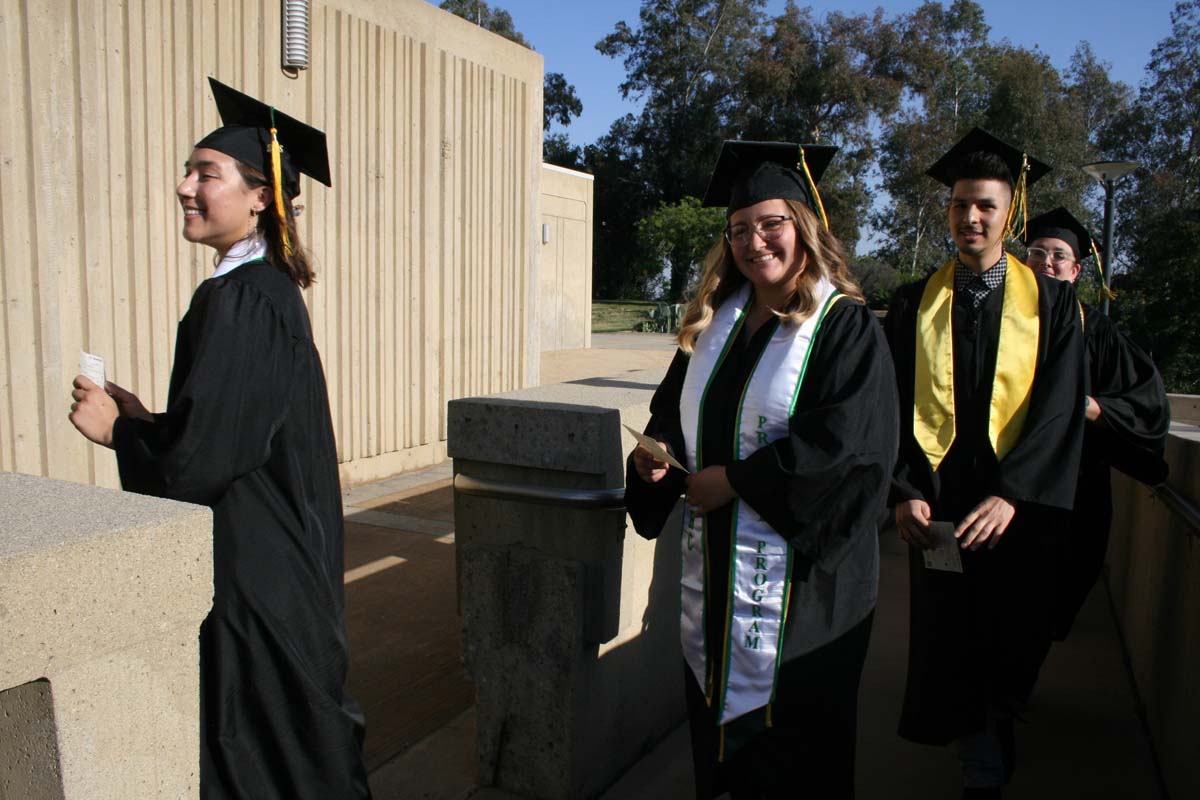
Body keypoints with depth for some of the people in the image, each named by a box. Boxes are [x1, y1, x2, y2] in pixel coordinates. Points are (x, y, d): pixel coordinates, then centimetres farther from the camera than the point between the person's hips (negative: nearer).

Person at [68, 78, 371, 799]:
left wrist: (117, 430, -7)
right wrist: (148, 421, 7)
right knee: (291, 742, 23)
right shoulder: (272, 291, 9)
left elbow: (201, 457, -24)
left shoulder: (236, 302, -21)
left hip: (251, 573, -9)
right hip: (281, 557, 9)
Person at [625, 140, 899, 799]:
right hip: (714, 560, 6)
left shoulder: (846, 326, -10)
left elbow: (846, 443, -21)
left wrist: (733, 480, -18)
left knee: (792, 724, 9)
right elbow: (672, 407, 16)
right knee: (721, 705, 18)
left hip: (798, 571, -6)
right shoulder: (715, 321, 8)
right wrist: (654, 453, -7)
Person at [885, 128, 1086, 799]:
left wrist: (1011, 495, -21)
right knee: (945, 650, 9)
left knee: (1009, 656, 11)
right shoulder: (914, 304, 4)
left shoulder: (1052, 303, 1)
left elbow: (1059, 410, -8)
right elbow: (896, 406, -1)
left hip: (1019, 510, -1)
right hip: (938, 505, 1)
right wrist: (906, 490, -14)